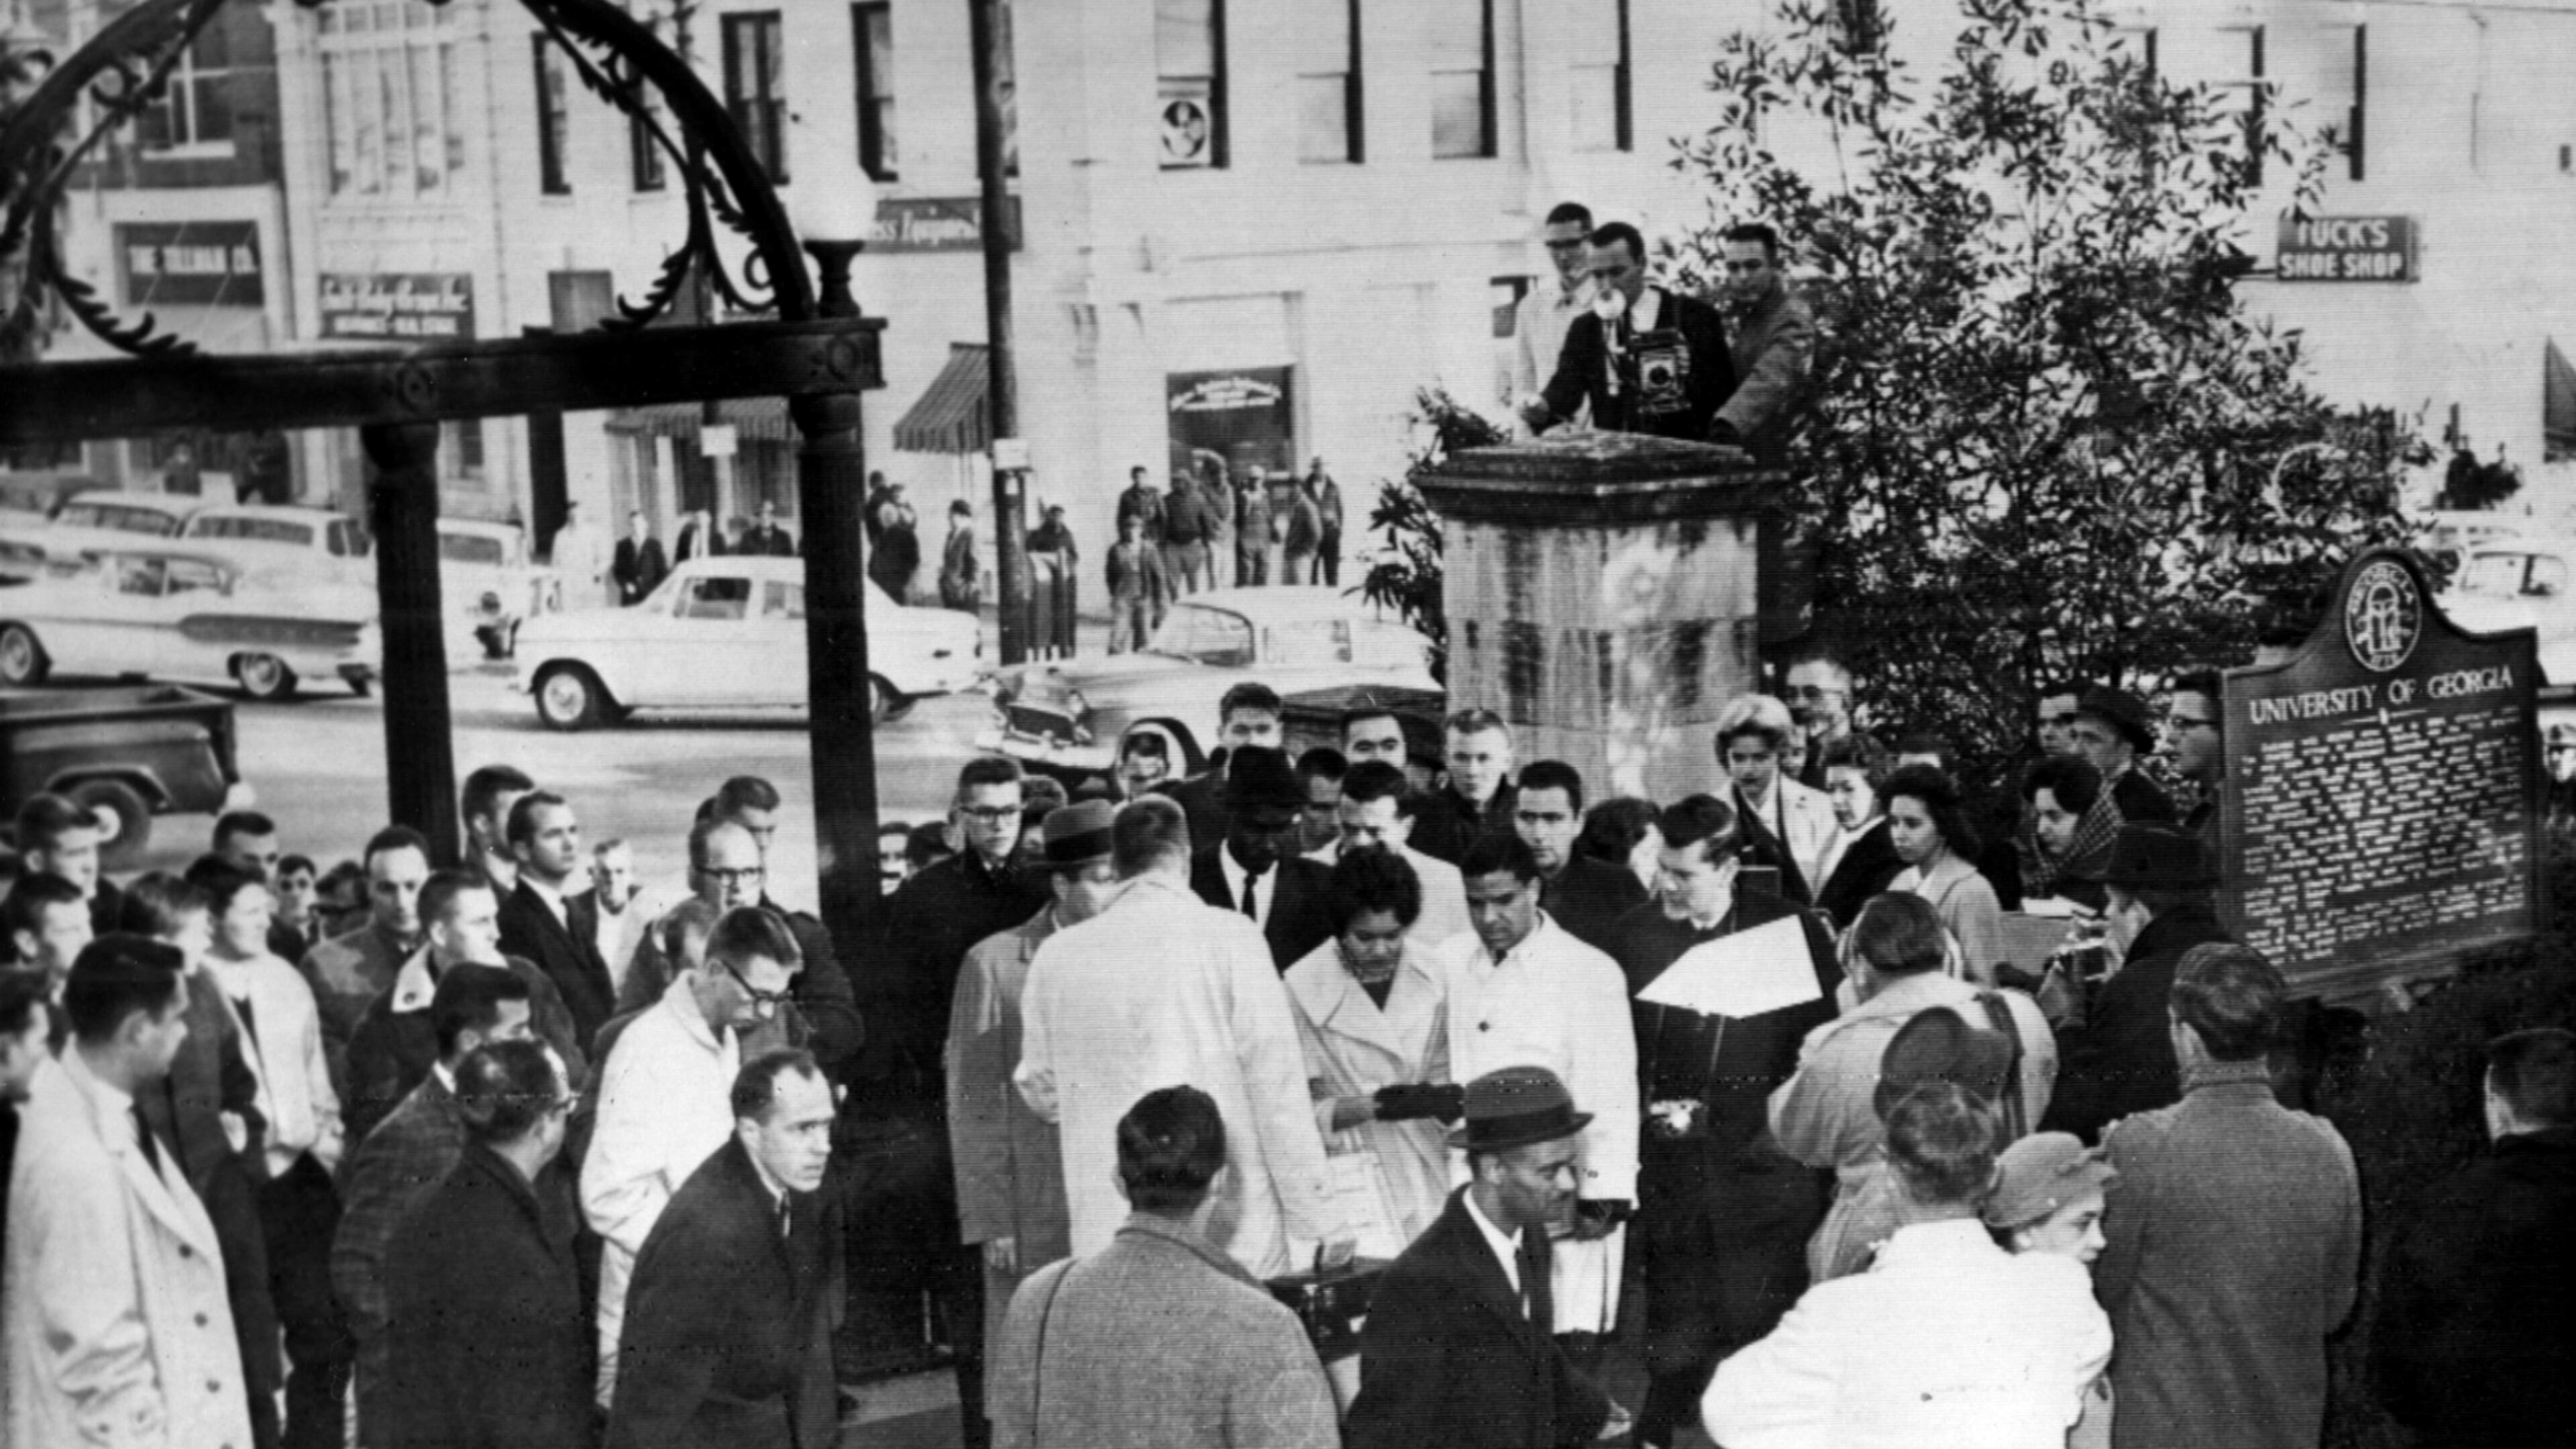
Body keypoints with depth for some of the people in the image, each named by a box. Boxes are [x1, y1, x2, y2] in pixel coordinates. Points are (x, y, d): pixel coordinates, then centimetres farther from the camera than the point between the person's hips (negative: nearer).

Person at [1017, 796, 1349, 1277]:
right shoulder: (1229, 937, -4)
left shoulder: (1058, 954, 5)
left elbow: (1040, 1091, 15)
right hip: (1232, 1236, -3)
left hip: (1106, 1237, 3)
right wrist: (1317, 1219, -2)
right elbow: (1276, 1084, -6)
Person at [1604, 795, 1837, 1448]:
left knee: (1762, 1329, 0)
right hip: (1668, 1164, 2)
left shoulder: (1790, 931, -2)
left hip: (1765, 1167, -2)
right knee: (1675, 1336, 8)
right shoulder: (1635, 934, 4)